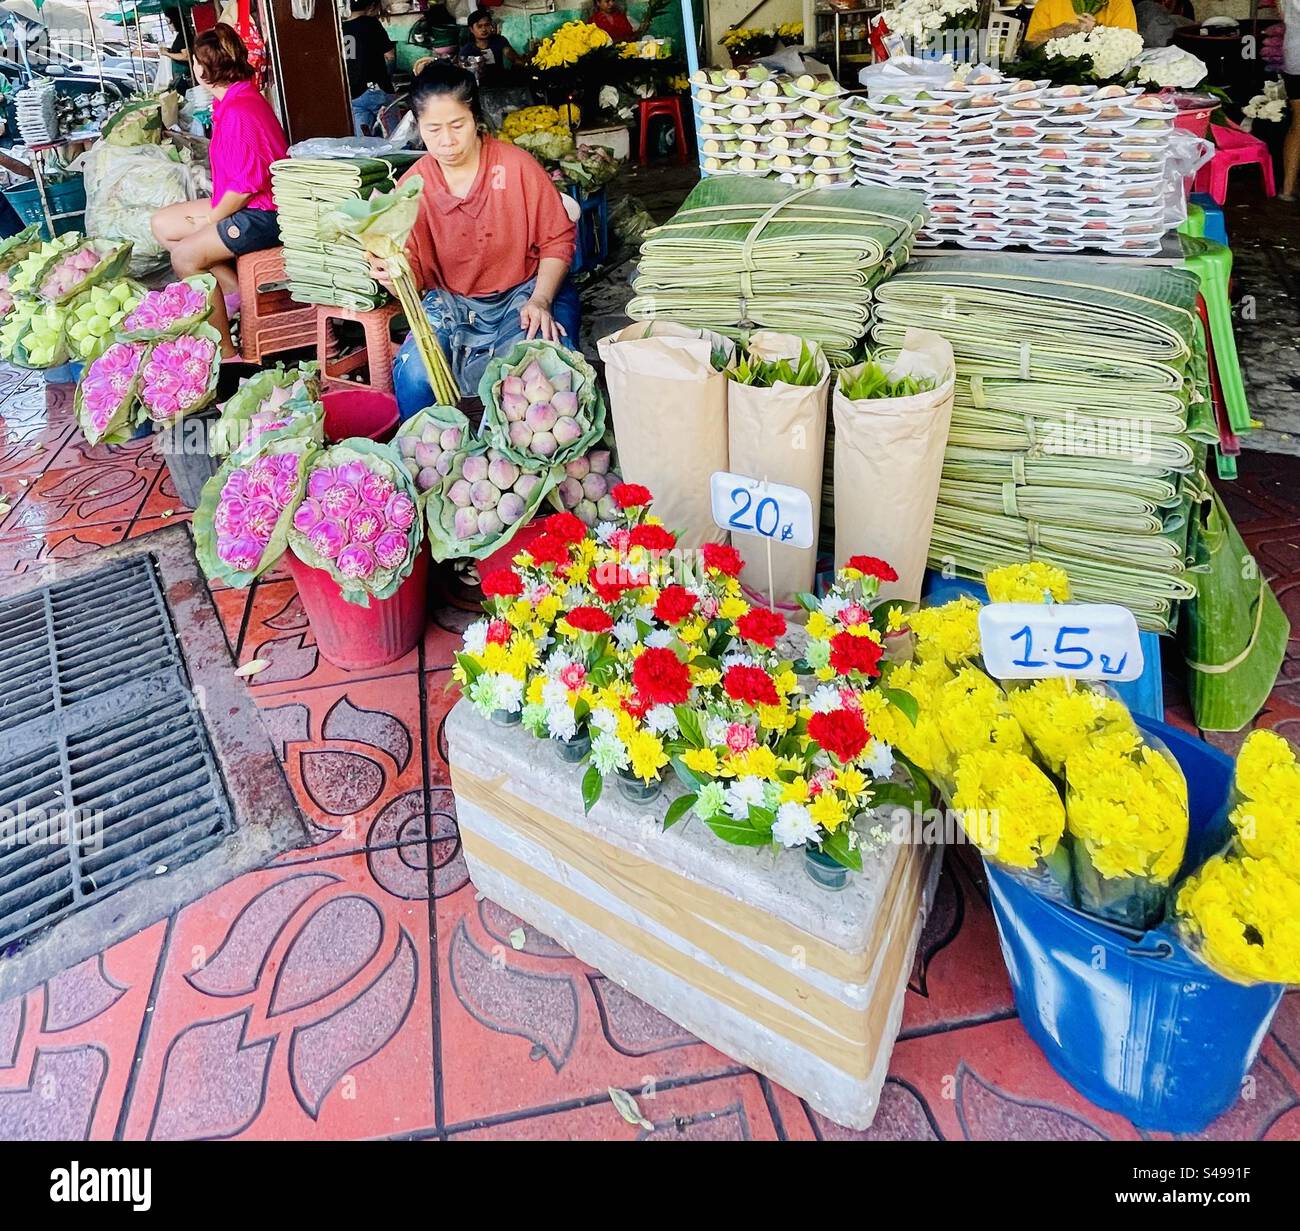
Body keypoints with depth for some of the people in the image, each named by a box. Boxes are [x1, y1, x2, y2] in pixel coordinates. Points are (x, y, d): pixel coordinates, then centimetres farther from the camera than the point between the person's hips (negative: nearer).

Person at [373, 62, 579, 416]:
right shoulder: (412, 186, -2)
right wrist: (393, 275, -26)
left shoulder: (517, 166, -8)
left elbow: (557, 240, -2)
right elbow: (413, 272, -1)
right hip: (450, 303, 2)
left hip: (524, 293, -1)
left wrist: (541, 300, -17)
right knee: (412, 374, -27)